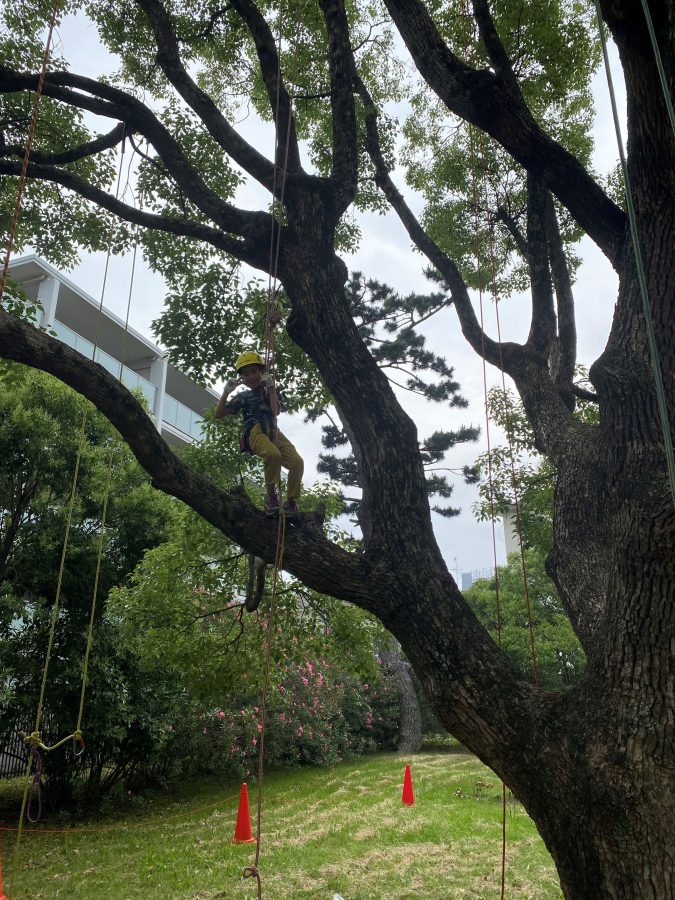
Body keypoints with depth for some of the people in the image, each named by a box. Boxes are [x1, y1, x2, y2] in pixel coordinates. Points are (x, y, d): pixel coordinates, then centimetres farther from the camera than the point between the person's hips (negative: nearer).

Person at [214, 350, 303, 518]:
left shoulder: (270, 392, 23)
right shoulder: (243, 397, 20)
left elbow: (276, 411, 1)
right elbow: (219, 414, 16)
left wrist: (271, 387, 0)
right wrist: (226, 392, 7)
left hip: (273, 432, 3)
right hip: (255, 432, -3)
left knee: (297, 461, -21)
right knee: (273, 454, -38)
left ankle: (291, 502, -5)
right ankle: (271, 495, -19)